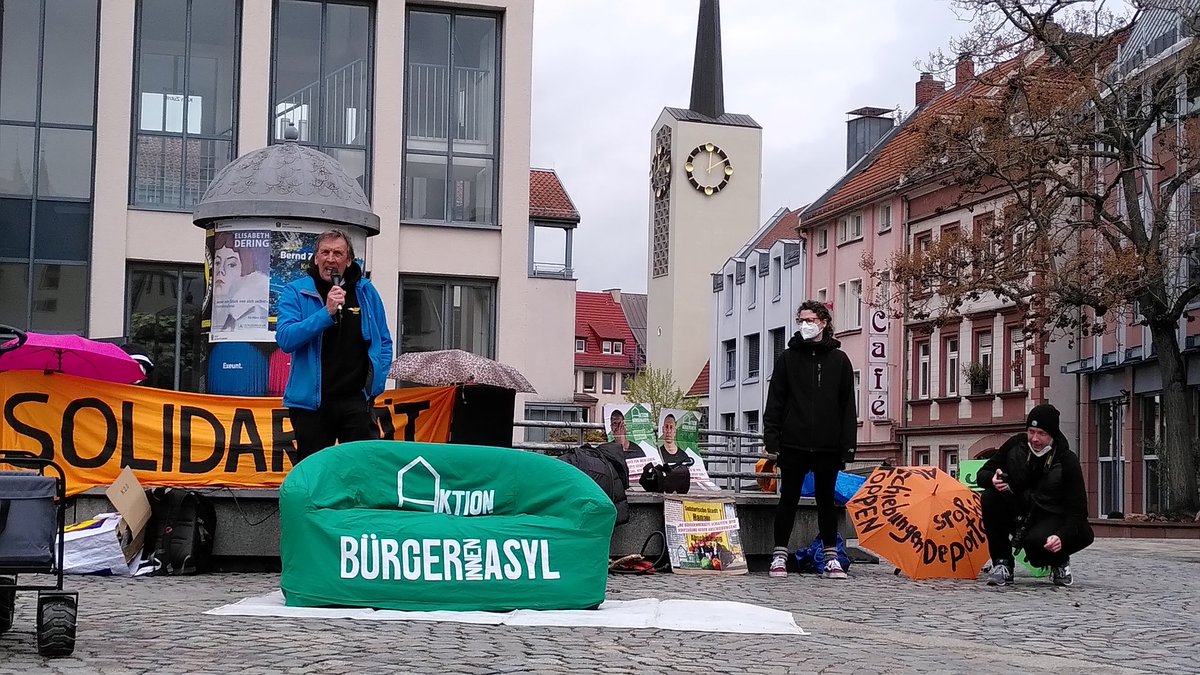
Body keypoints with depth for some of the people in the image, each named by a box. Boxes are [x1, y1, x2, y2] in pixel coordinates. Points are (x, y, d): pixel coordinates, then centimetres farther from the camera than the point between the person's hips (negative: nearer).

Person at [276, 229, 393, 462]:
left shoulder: (366, 292, 7)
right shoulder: (296, 292, 0)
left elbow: (384, 342, 15)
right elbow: (285, 339, -14)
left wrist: (378, 379, 1)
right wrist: (326, 313, -22)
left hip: (357, 400, 1)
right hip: (310, 401, -1)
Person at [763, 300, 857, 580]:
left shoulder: (839, 360, 8)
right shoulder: (788, 357, 7)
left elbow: (848, 406, 7)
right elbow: (775, 401, 4)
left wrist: (848, 445, -1)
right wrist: (772, 439, -5)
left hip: (827, 446, 1)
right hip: (794, 444, 0)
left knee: (826, 501, 8)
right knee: (788, 499, 3)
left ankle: (831, 559, 14)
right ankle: (779, 557, 8)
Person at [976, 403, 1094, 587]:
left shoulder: (1067, 461, -17)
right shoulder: (1016, 445, -7)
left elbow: (1077, 510, -17)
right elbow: (982, 474, -1)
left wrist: (1062, 537, -35)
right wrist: (993, 480, -27)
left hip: (1051, 517, -4)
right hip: (1018, 514, 4)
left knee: (1037, 541, -38)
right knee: (989, 498, -26)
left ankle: (1060, 562, 2)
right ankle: (1002, 563, -15)